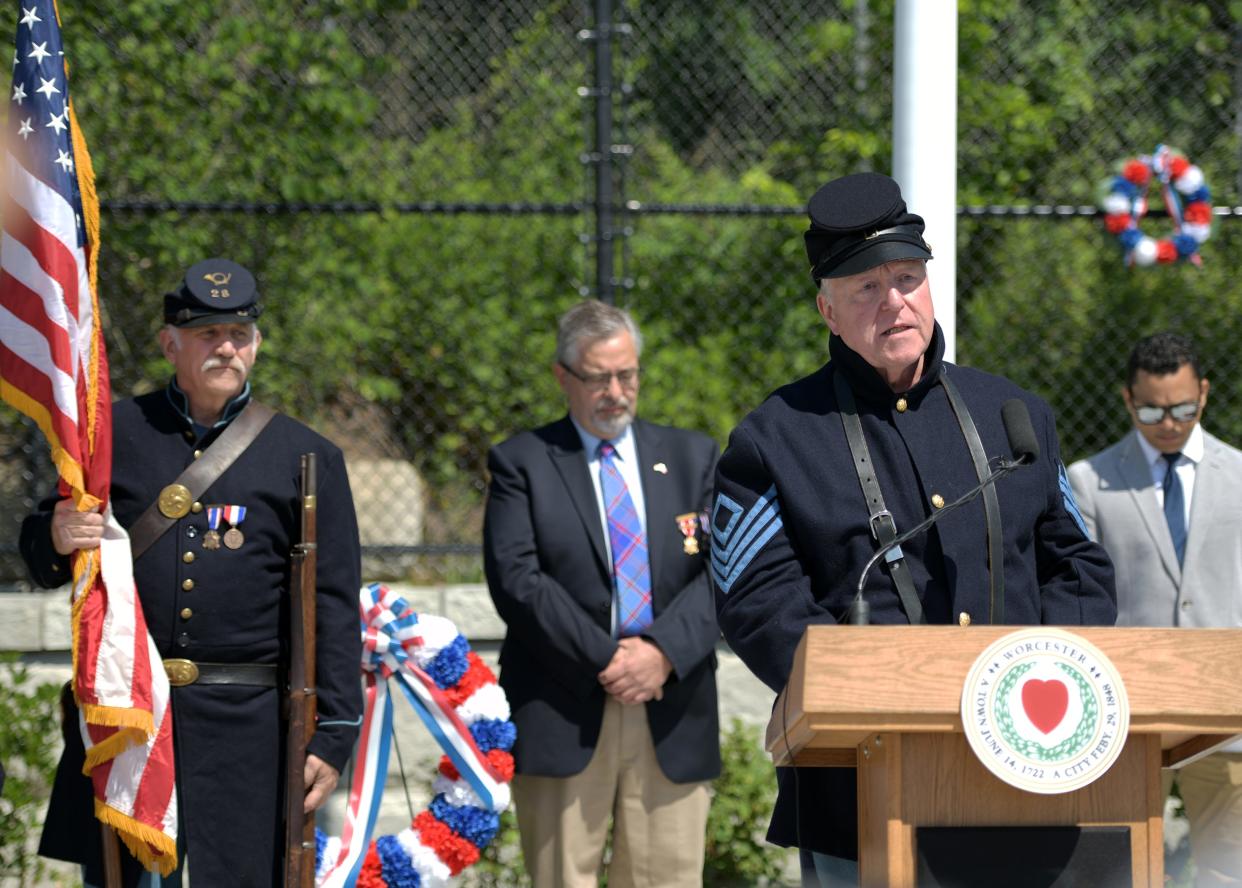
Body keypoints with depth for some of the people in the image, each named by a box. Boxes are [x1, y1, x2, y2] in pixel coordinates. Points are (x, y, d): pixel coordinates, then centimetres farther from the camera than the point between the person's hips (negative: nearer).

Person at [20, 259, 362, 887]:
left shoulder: (307, 458, 6)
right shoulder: (113, 433, 8)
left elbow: (335, 608, 4)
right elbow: (40, 559, 14)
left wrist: (333, 735, -2)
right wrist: (56, 540, -11)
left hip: (245, 726, -1)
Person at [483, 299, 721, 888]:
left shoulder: (692, 457, 15)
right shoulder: (521, 463, 6)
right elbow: (517, 580, -7)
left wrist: (665, 651, -13)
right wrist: (603, 659, -14)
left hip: (672, 717, 2)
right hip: (562, 715, -2)